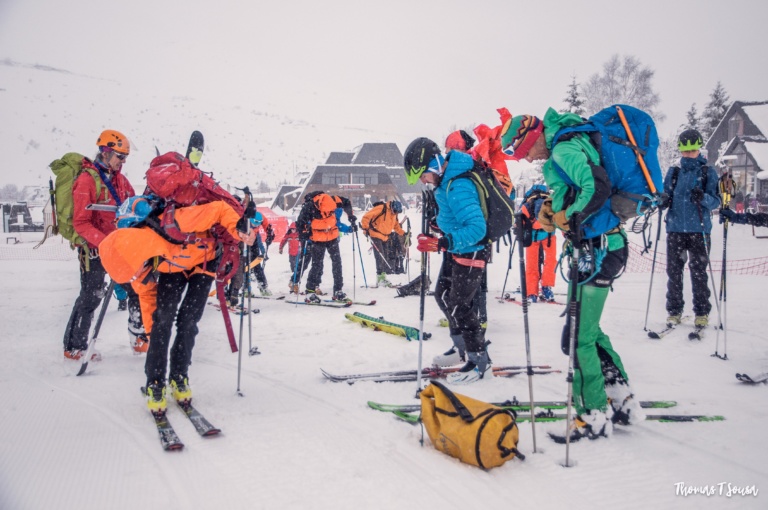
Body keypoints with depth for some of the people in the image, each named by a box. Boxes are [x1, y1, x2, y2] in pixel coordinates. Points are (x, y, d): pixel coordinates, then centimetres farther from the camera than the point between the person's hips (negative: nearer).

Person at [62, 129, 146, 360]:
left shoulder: (120, 179, 9)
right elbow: (81, 223, -17)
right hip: (94, 249, -7)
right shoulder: (87, 180, -13)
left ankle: (140, 339, 21)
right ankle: (74, 347, 15)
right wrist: (105, 242, -27)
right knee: (91, 297, 0)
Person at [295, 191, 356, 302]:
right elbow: (300, 223, -12)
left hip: (333, 237, 4)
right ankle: (310, 292, 7)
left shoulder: (333, 200, -17)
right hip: (318, 241, -4)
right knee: (317, 265, -4)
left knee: (337, 263, 3)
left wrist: (351, 218, 0)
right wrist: (303, 235, -21)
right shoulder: (308, 208, -26)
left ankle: (338, 291, 11)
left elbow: (347, 202, 3)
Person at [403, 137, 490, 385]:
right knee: (443, 296, 19)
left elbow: (476, 229, -37)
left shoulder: (459, 187, -31)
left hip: (471, 252, -10)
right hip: (454, 250, 10)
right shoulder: (445, 180, -1)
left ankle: (479, 360, 8)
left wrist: (442, 242, -45)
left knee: (459, 306, -6)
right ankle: (462, 348, 33)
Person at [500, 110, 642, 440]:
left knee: (578, 337, -3)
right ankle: (623, 402, 26)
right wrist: (552, 210, 3)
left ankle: (595, 415, 8)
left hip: (598, 248, -10)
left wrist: (566, 218, -19)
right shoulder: (561, 151, 16)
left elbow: (598, 187, -28)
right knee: (588, 329, 19)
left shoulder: (563, 150, -15)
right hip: (600, 245, 10)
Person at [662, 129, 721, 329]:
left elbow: (716, 200, -1)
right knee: (673, 271, 3)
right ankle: (674, 310, 12)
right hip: (675, 229, 3)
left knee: (698, 272, 0)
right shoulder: (673, 173, 12)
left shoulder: (708, 172, 4)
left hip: (699, 230, -2)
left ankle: (702, 312, 9)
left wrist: (703, 198, -23)